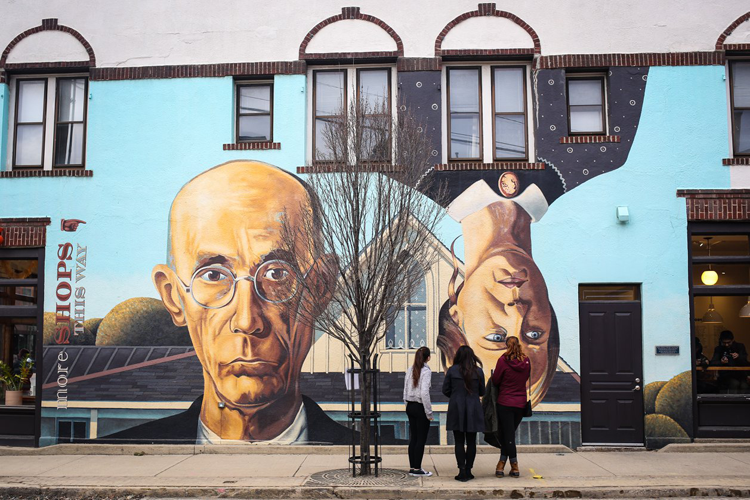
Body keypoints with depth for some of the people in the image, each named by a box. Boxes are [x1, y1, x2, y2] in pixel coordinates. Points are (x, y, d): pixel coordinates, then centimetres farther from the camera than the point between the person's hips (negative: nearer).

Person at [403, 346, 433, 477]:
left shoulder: (410, 371, 5)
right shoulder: (426, 371, -15)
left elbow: (405, 390, 8)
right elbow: (424, 393, -21)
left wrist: (408, 404, 16)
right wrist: (429, 413, -15)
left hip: (410, 406, 7)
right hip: (420, 407, -7)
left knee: (413, 438, 13)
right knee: (421, 439, 2)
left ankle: (412, 467, 19)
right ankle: (417, 469, 6)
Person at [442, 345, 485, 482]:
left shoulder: (452, 370, -5)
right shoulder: (478, 371, -2)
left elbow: (445, 390, -1)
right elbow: (482, 392, 5)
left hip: (456, 410, -1)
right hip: (473, 410, 1)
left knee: (459, 442, 4)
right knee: (471, 442, 8)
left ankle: (462, 471, -2)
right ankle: (468, 471, 11)